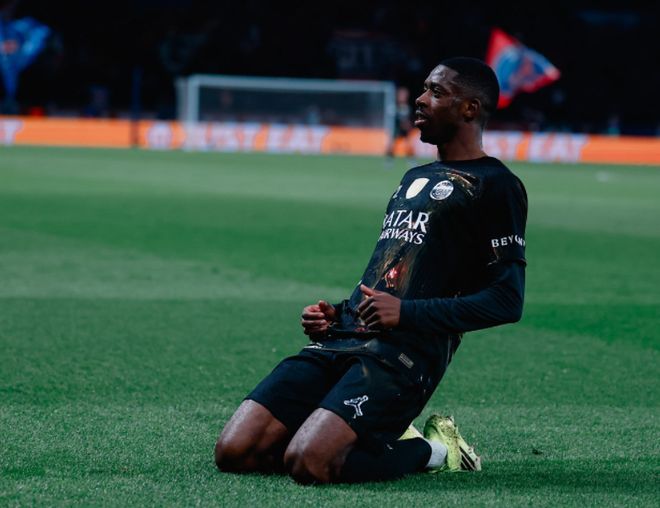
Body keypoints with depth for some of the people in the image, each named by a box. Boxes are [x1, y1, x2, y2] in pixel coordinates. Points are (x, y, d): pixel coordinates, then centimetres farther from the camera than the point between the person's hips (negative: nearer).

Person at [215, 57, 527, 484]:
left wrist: (408, 313, -15)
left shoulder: (494, 186, -1)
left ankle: (432, 450, -2)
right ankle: (385, 440, 9)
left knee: (308, 463, -29)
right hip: (340, 340, 8)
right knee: (234, 452, -8)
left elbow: (508, 301, -9)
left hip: (403, 354, -8)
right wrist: (336, 315, 13)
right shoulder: (414, 179, 27)